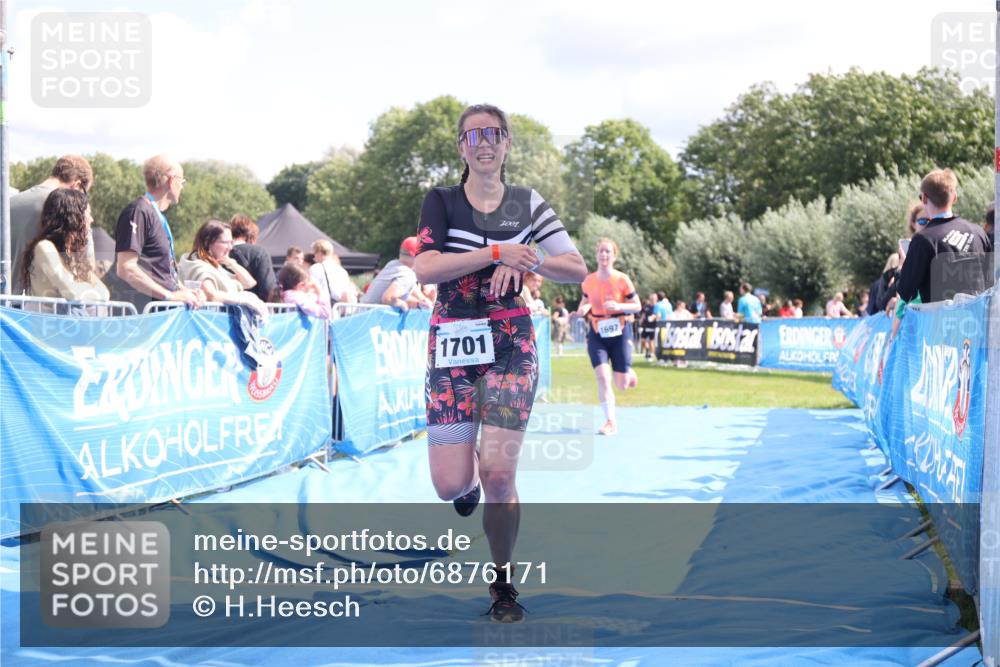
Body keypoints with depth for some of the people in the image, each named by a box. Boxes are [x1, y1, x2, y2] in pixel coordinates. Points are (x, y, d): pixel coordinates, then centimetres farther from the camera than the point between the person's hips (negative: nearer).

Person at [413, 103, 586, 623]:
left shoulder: (528, 204, 6)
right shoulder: (441, 201, 1)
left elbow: (578, 270, 4)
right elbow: (424, 269, -14)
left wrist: (528, 260, -12)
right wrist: (496, 252, -19)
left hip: (510, 345, 0)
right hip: (451, 346, 0)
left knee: (498, 473, -12)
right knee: (450, 486, -4)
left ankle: (503, 583, 8)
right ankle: (468, 480, 36)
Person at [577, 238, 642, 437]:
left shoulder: (622, 280, -9)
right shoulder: (589, 281, -1)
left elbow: (637, 306, -4)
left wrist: (618, 306, -22)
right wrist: (582, 310, -7)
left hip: (620, 332, -2)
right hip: (597, 333, 2)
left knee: (622, 385, 2)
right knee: (602, 377, -16)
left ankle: (628, 374, 40)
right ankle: (610, 422, -9)